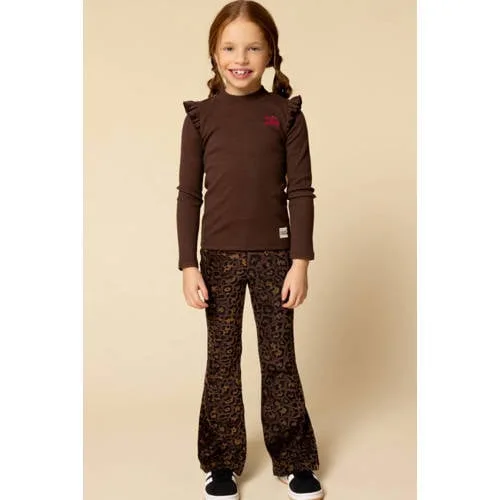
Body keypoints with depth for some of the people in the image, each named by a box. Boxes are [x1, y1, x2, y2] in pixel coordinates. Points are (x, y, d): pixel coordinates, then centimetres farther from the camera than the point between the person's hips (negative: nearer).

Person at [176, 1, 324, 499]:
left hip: (274, 255, 0)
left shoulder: (287, 114, 0)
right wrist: (189, 266, -4)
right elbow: (188, 195, 1)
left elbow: (300, 191, -1)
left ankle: (293, 459, 25)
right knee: (222, 360, 9)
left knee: (279, 358, 9)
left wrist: (300, 261, -6)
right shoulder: (200, 117, 1)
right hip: (218, 256, 1)